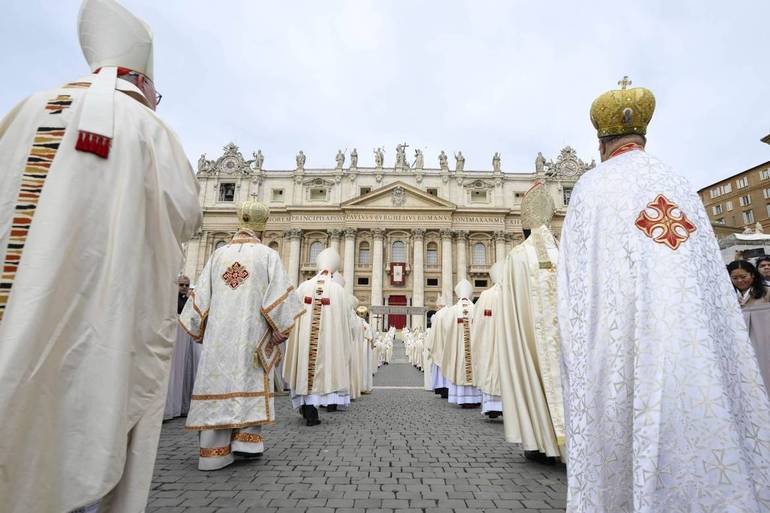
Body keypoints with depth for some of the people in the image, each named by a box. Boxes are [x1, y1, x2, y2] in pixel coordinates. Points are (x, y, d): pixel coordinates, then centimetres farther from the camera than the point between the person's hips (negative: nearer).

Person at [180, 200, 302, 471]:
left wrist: (199, 331, 16)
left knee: (218, 385, 6)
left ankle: (214, 451, 9)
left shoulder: (218, 255, 8)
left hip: (218, 334, 3)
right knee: (250, 383, 12)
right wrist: (281, 331, 1)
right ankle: (246, 438, 8)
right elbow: (280, 296, -8)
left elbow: (201, 296, 8)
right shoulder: (268, 255, -2)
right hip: (251, 333, -3)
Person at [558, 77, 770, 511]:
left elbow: (577, 279, -8)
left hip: (620, 342, -4)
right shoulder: (679, 183, 13)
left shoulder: (592, 187, -1)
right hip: (693, 342, 5)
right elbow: (714, 276, 12)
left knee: (623, 436, 2)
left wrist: (580, 343, -2)